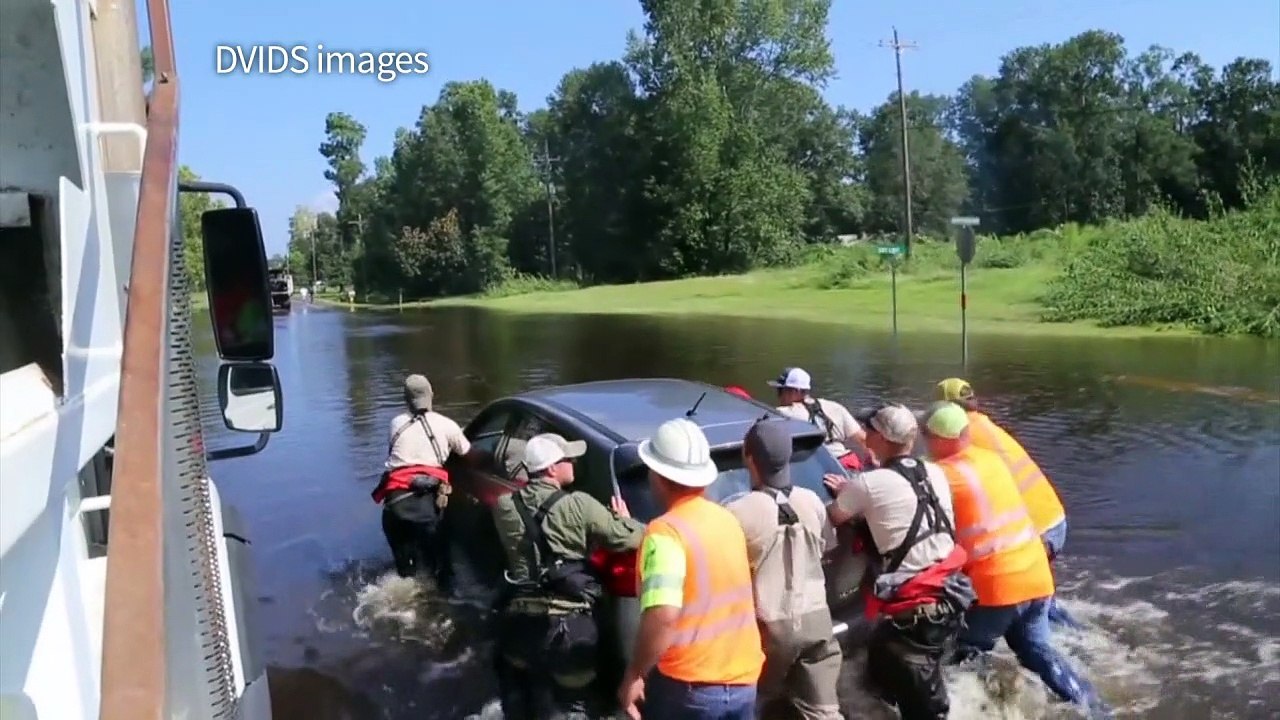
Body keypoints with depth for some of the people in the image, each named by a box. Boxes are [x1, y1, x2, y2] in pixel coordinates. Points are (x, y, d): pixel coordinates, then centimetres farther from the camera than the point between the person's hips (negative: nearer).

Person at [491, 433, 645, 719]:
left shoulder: (506, 506, -1)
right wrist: (622, 519, 17)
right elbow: (631, 538, -8)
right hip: (567, 623, -4)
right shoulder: (579, 506, -13)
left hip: (519, 618, 4)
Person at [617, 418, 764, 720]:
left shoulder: (666, 531, -20)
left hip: (689, 686, -7)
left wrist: (633, 675, -19)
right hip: (743, 678, 7)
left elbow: (662, 617, -31)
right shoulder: (728, 520, 5)